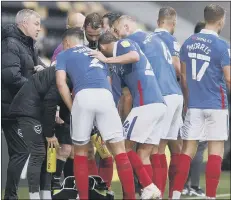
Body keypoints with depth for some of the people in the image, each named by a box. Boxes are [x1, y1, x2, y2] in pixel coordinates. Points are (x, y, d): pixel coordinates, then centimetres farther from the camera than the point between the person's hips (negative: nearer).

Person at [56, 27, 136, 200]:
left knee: (81, 152, 13)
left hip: (83, 96, -2)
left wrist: (72, 108, 13)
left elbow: (61, 83, 7)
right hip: (105, 95, 2)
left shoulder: (64, 55, 24)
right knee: (119, 150, 1)